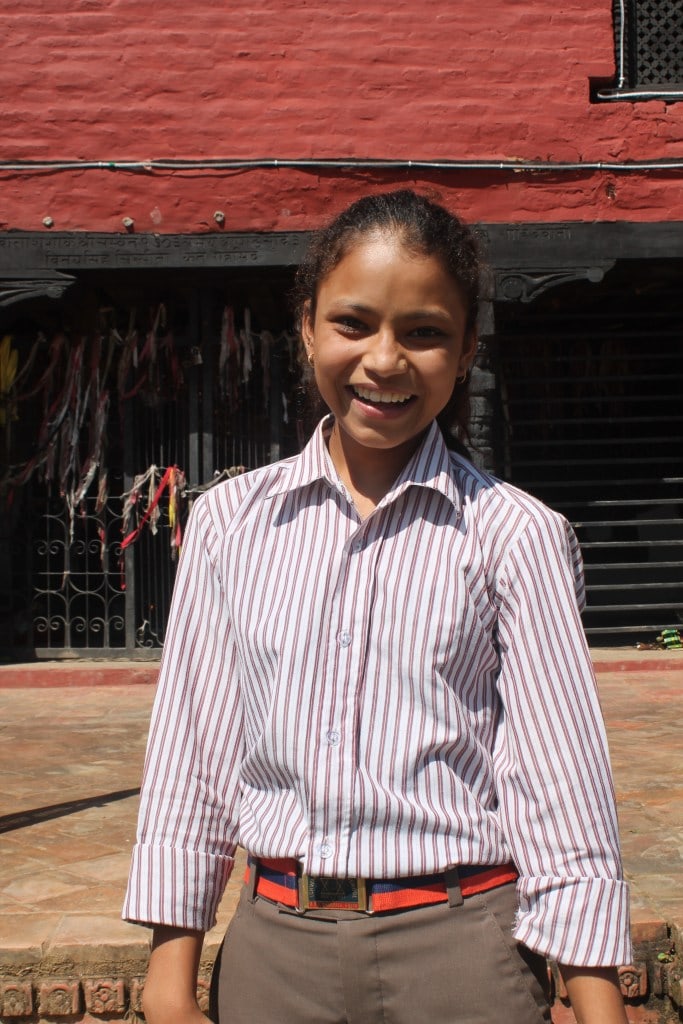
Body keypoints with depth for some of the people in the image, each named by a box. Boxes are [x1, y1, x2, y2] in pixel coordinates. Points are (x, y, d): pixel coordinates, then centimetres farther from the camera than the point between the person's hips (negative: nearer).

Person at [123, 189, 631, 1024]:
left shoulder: (516, 537, -7)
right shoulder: (230, 522, 0)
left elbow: (561, 790, -5)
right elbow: (190, 756, 4)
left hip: (460, 950, -2)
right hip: (274, 943, 2)